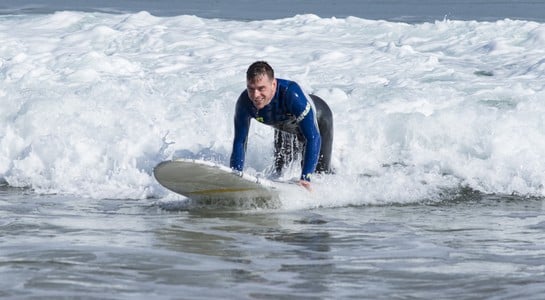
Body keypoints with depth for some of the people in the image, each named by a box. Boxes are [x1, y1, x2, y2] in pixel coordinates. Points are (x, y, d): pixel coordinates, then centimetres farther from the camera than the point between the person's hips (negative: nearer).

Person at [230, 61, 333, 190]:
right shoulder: (244, 102, -34)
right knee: (280, 173, 10)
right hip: (285, 127, 4)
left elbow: (313, 138, -45)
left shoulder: (292, 94, -47)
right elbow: (239, 142, -21)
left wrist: (305, 178, -49)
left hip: (318, 120, -4)